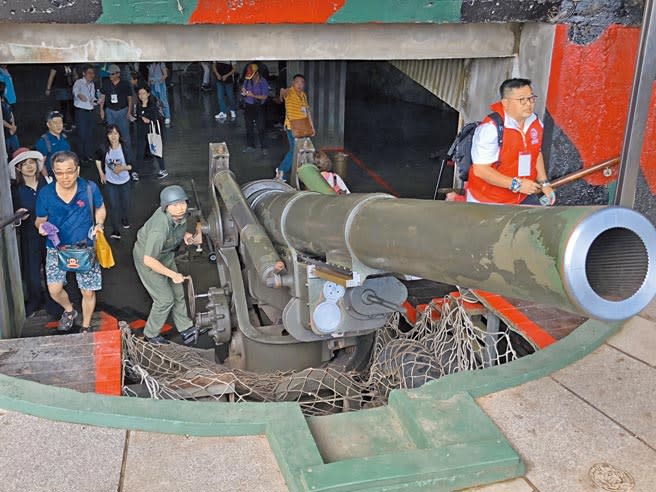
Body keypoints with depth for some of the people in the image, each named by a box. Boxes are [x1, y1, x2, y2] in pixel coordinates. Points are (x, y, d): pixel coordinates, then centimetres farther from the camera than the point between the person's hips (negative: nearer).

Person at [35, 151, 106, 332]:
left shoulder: (90, 188, -15)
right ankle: (69, 310, 28)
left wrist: (99, 224, -16)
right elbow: (40, 220, -1)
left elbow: (100, 209, 4)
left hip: (85, 246, -1)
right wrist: (42, 226, -25)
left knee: (88, 292, 4)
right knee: (54, 289, -8)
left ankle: (85, 328, 30)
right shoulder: (45, 194, -14)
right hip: (57, 247, 1)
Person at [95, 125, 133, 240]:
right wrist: (101, 173, 3)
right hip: (110, 182, 0)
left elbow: (131, 166, -13)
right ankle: (115, 230, 0)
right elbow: (98, 159, 8)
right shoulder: (104, 149, -14)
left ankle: (125, 218, 49)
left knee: (126, 202, 17)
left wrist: (123, 168, -30)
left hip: (124, 181, 1)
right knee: (114, 205, -6)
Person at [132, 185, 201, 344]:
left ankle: (185, 327, 34)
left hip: (166, 254, 7)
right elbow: (149, 260, -34)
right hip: (147, 259, -7)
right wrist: (173, 274, -25)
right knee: (165, 299, 1)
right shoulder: (160, 229, -41)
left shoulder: (180, 214, -18)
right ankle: (151, 334, 23)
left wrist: (186, 235, -12)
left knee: (177, 292, 15)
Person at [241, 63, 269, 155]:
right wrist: (244, 91, -10)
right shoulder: (247, 80, -1)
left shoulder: (263, 82, -14)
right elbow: (243, 88, 14)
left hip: (258, 107, -5)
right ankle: (250, 146, 23)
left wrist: (253, 95, -24)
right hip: (248, 106, 5)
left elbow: (265, 96, -14)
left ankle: (264, 147, 4)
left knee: (260, 128, -5)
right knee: (249, 127, 12)